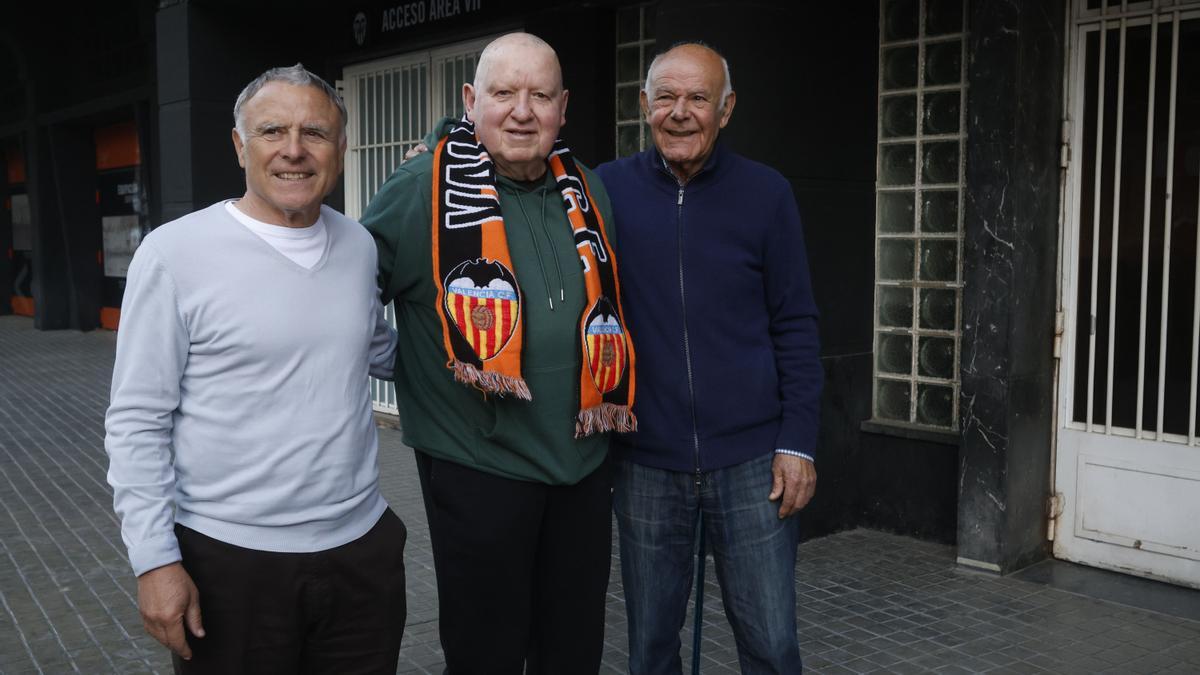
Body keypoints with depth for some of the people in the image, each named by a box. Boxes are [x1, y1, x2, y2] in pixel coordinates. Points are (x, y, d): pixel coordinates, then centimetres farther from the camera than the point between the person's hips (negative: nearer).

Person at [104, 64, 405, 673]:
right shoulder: (174, 253, -9)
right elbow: (137, 422, -8)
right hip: (228, 560, -4)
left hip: (362, 547, 5)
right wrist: (155, 558, -12)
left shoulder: (359, 246, 4)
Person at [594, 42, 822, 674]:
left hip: (751, 458, 0)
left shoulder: (766, 193, -2)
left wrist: (798, 442, -3)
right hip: (644, 461, 1)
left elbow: (794, 326, 0)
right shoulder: (607, 188, -2)